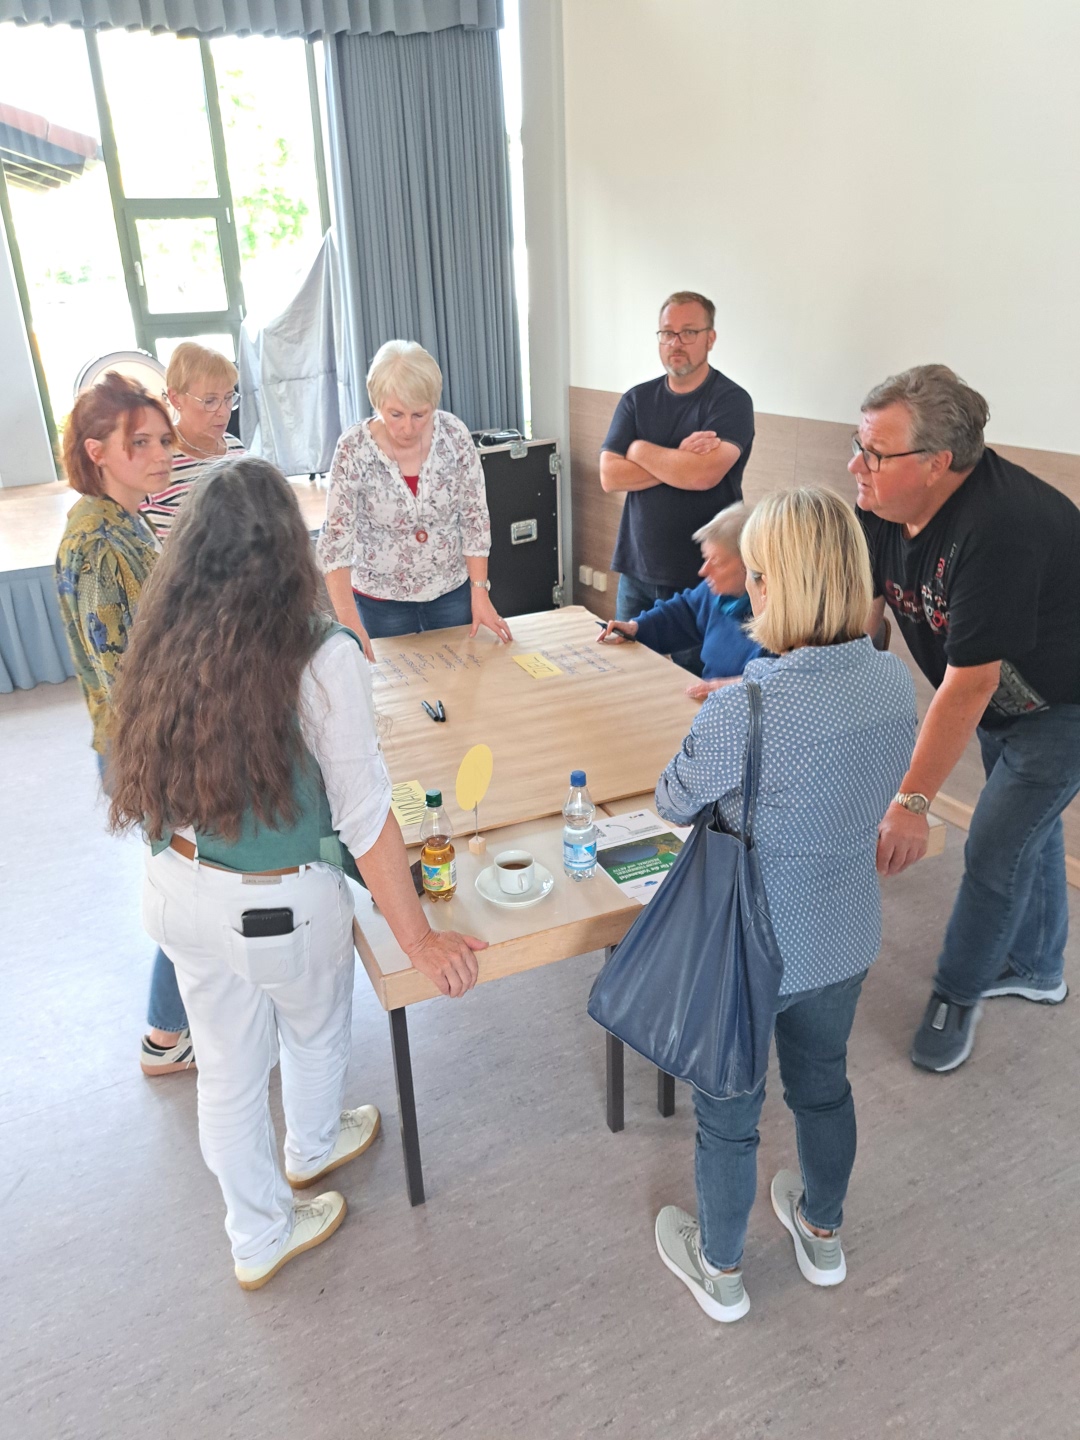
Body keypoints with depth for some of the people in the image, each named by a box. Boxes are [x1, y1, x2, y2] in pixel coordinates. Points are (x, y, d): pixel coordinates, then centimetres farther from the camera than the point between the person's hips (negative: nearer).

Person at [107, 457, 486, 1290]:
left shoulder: (166, 644, -7)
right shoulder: (322, 658, -23)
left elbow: (149, 781, 5)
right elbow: (365, 815, -22)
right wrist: (420, 939, -13)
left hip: (180, 893, 5)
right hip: (281, 905, -4)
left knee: (227, 1071, 23)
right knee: (316, 1033, 28)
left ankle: (259, 1237, 46)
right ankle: (311, 1148, 59)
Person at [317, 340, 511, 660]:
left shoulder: (454, 435, -14)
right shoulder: (353, 450, -20)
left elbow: (474, 517, -6)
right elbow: (336, 539, -23)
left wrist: (479, 592, -10)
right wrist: (351, 625, -33)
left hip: (451, 590, 2)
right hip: (382, 598, -2)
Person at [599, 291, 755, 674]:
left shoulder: (731, 400, -6)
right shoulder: (637, 400, 8)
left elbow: (703, 474, -22)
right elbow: (609, 476, -4)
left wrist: (640, 449, -7)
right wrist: (679, 460, -13)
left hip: (703, 576, -4)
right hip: (637, 570, 4)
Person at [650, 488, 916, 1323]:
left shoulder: (743, 713, -32)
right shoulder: (896, 680, -11)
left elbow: (675, 804, -14)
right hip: (848, 939, 6)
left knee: (728, 1111, 19)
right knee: (823, 1081, 30)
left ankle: (720, 1269, 44)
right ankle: (823, 1232, 55)